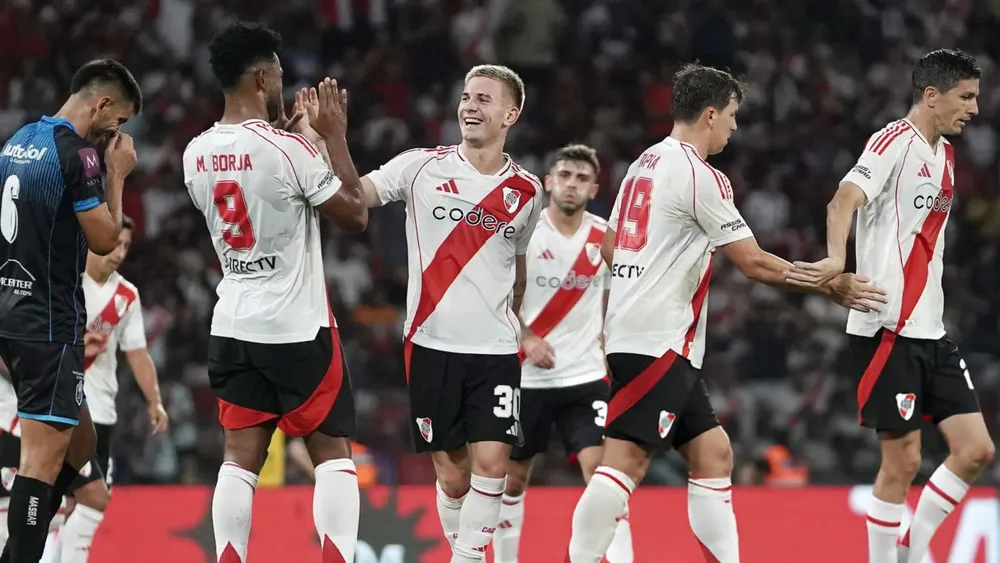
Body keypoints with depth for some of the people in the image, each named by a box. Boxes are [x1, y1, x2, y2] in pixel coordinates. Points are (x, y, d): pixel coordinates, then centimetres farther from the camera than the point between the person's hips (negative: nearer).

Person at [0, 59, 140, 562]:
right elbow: (104, 238, -11)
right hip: (49, 322, -10)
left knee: (78, 443, 18)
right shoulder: (76, 153, -14)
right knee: (45, 455, -9)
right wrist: (117, 175, 0)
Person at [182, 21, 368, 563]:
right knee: (332, 452, 3)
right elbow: (354, 214, -7)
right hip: (298, 327, -5)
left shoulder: (196, 154, 3)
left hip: (232, 325, 5)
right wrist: (333, 136, -1)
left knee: (241, 455, 6)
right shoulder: (288, 150, -17)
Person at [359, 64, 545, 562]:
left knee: (491, 462, -12)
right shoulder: (421, 167, -1)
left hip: (496, 351, 1)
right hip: (431, 344, -1)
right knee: (451, 474, 2)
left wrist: (523, 330, 17)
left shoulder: (526, 190, 7)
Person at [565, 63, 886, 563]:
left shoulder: (646, 163, 16)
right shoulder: (700, 176, -11)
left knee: (712, 455, 9)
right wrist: (830, 286, 0)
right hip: (658, 341, -10)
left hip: (632, 331, 10)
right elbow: (755, 264, -10)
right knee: (626, 461, -15)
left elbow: (609, 247, 24)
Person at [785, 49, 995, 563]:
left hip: (929, 330, 8)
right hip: (888, 328, -8)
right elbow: (846, 198, -27)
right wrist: (836, 260, -45)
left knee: (975, 449, 3)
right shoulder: (896, 142, -10)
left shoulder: (944, 154, 16)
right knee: (903, 461, -7)